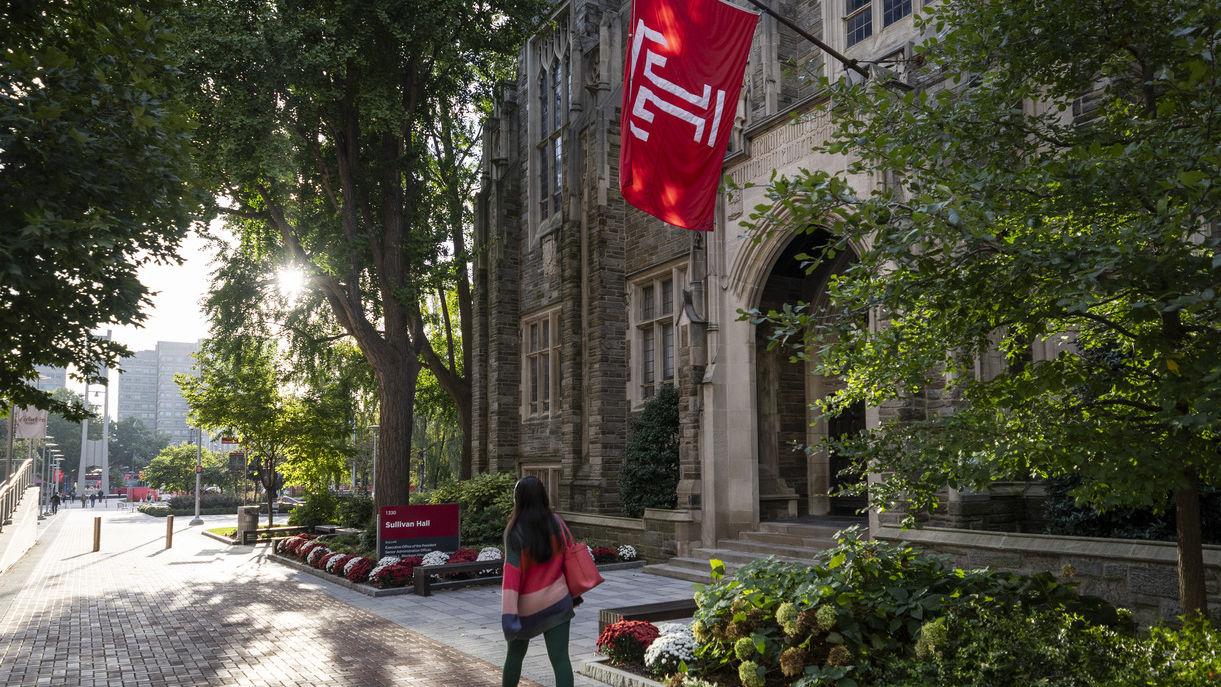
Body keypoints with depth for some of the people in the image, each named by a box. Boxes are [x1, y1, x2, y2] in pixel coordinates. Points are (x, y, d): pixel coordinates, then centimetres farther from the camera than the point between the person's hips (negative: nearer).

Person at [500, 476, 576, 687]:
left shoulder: (514, 531, -15)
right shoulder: (556, 522, -4)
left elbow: (511, 572, -19)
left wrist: (508, 613, -19)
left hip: (526, 606, -2)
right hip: (557, 601, 2)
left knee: (514, 655, 20)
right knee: (560, 658, 1)